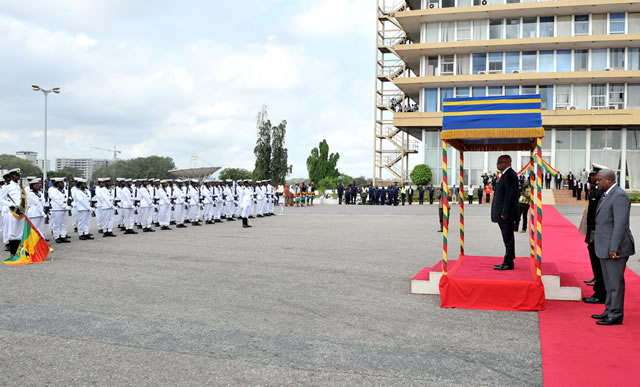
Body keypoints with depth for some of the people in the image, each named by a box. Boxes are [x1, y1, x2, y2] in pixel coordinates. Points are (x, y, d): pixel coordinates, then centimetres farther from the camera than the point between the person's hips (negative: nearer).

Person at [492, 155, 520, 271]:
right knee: (508, 238, 15)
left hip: (506, 214, -11)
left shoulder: (510, 175, -16)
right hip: (503, 213, 11)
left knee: (508, 238, -5)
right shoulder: (506, 174, 17)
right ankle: (508, 261, 22)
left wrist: (505, 213, -22)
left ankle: (508, 263, 0)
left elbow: (510, 195, -21)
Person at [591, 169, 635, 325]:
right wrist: (596, 237, 18)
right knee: (609, 282, 18)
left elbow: (620, 224, -22)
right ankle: (609, 311, 29)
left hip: (614, 248, -10)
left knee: (615, 282, -1)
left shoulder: (619, 196, -17)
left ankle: (616, 315, 8)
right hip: (605, 247, 10)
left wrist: (614, 248, -23)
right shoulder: (607, 195, 12)